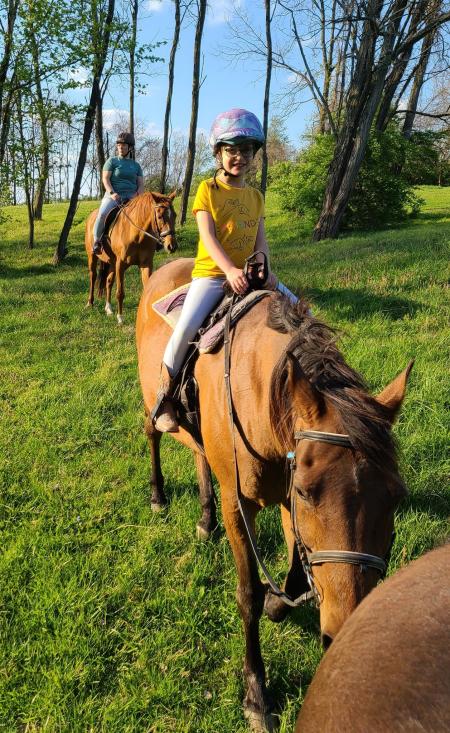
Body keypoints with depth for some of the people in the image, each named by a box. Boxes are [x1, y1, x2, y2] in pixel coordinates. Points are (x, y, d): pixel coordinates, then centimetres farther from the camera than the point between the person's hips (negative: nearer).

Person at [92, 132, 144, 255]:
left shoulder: (136, 165, 17)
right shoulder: (112, 161, 8)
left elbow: (141, 184, 11)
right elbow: (105, 179, -2)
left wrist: (138, 196, -10)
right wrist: (112, 193, -19)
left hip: (131, 197, 3)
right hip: (113, 196, -3)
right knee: (103, 214, -30)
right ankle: (97, 241, -13)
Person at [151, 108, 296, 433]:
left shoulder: (256, 196, 14)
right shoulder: (208, 189, 0)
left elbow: (260, 238, 6)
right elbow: (208, 235, -11)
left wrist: (264, 269, -16)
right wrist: (230, 269, -27)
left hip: (248, 274, 5)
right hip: (211, 272, -5)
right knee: (188, 325, -29)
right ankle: (164, 394, -10)